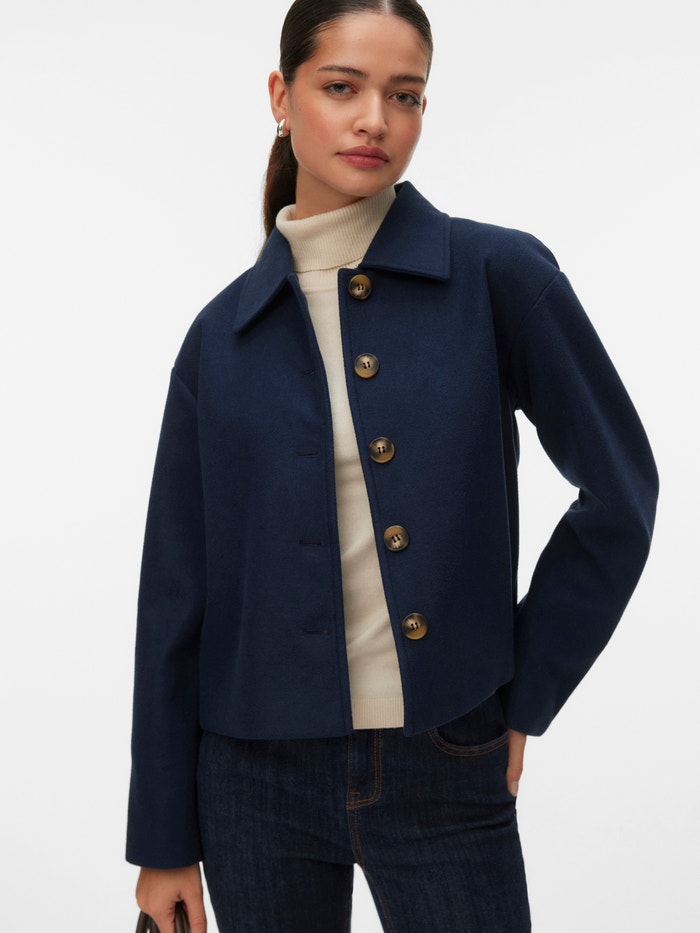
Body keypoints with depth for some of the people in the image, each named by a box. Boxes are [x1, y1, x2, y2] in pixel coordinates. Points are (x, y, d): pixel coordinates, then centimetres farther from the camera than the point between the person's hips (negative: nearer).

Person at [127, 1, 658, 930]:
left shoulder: (500, 276, -6)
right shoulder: (224, 334, 0)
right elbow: (177, 593, 2)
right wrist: (164, 839, 4)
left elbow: (620, 494, 0)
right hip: (261, 778, 2)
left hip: (446, 774, -1)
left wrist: (524, 696, 0)